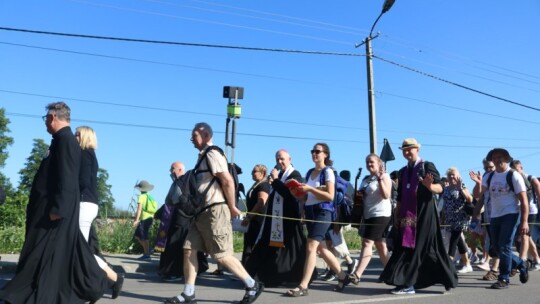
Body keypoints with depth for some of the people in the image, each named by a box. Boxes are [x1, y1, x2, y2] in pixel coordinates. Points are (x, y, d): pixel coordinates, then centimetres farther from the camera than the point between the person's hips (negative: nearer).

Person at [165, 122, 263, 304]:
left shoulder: (212, 154, -12)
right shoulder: (203, 156, 17)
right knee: (189, 250, 5)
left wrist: (232, 207, -15)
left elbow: (228, 181, -20)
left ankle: (253, 285, 8)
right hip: (203, 212, 10)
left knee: (221, 255, -5)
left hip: (215, 211, -10)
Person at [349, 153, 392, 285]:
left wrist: (380, 179, -24)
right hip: (369, 215, 9)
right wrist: (359, 195, 4)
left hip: (380, 214, -8)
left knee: (367, 242, -16)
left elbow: (386, 195, -17)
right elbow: (363, 196, 26)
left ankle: (356, 275, -21)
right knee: (380, 244, 12)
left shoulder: (384, 176, -5)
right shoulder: (366, 179, 16)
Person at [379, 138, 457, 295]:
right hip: (407, 216, 6)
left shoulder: (427, 166, -1)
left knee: (420, 247, -5)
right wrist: (396, 216, 11)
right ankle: (407, 283, 4)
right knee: (406, 247, 2)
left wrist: (430, 186, -31)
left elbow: (440, 188, -10)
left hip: (424, 215, -6)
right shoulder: (403, 172, 16)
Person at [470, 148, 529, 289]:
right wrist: (478, 183, -19)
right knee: (498, 249, 10)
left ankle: (504, 279, 0)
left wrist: (524, 221, -17)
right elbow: (477, 195, 2)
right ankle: (521, 265, 34)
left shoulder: (514, 175, -9)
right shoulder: (489, 177, 7)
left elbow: (524, 200, -10)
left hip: (510, 215, -6)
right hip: (494, 217, 6)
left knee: (504, 247, -12)